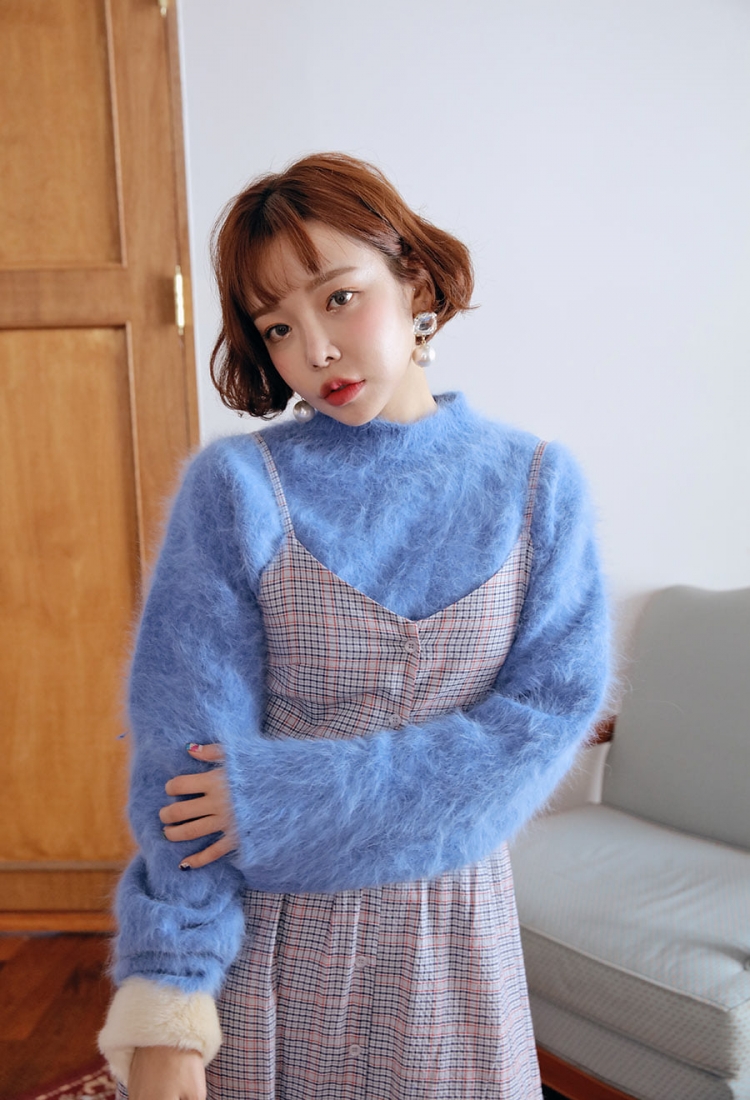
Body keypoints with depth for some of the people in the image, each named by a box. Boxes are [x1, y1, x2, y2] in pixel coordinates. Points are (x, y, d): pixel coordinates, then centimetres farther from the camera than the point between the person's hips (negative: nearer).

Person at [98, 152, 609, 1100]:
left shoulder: (536, 487, -6)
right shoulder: (234, 488, -11)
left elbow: (554, 708, -12)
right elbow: (186, 753, -12)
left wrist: (286, 793, -19)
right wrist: (165, 1007, -15)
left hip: (454, 924, 2)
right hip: (269, 926, -1)